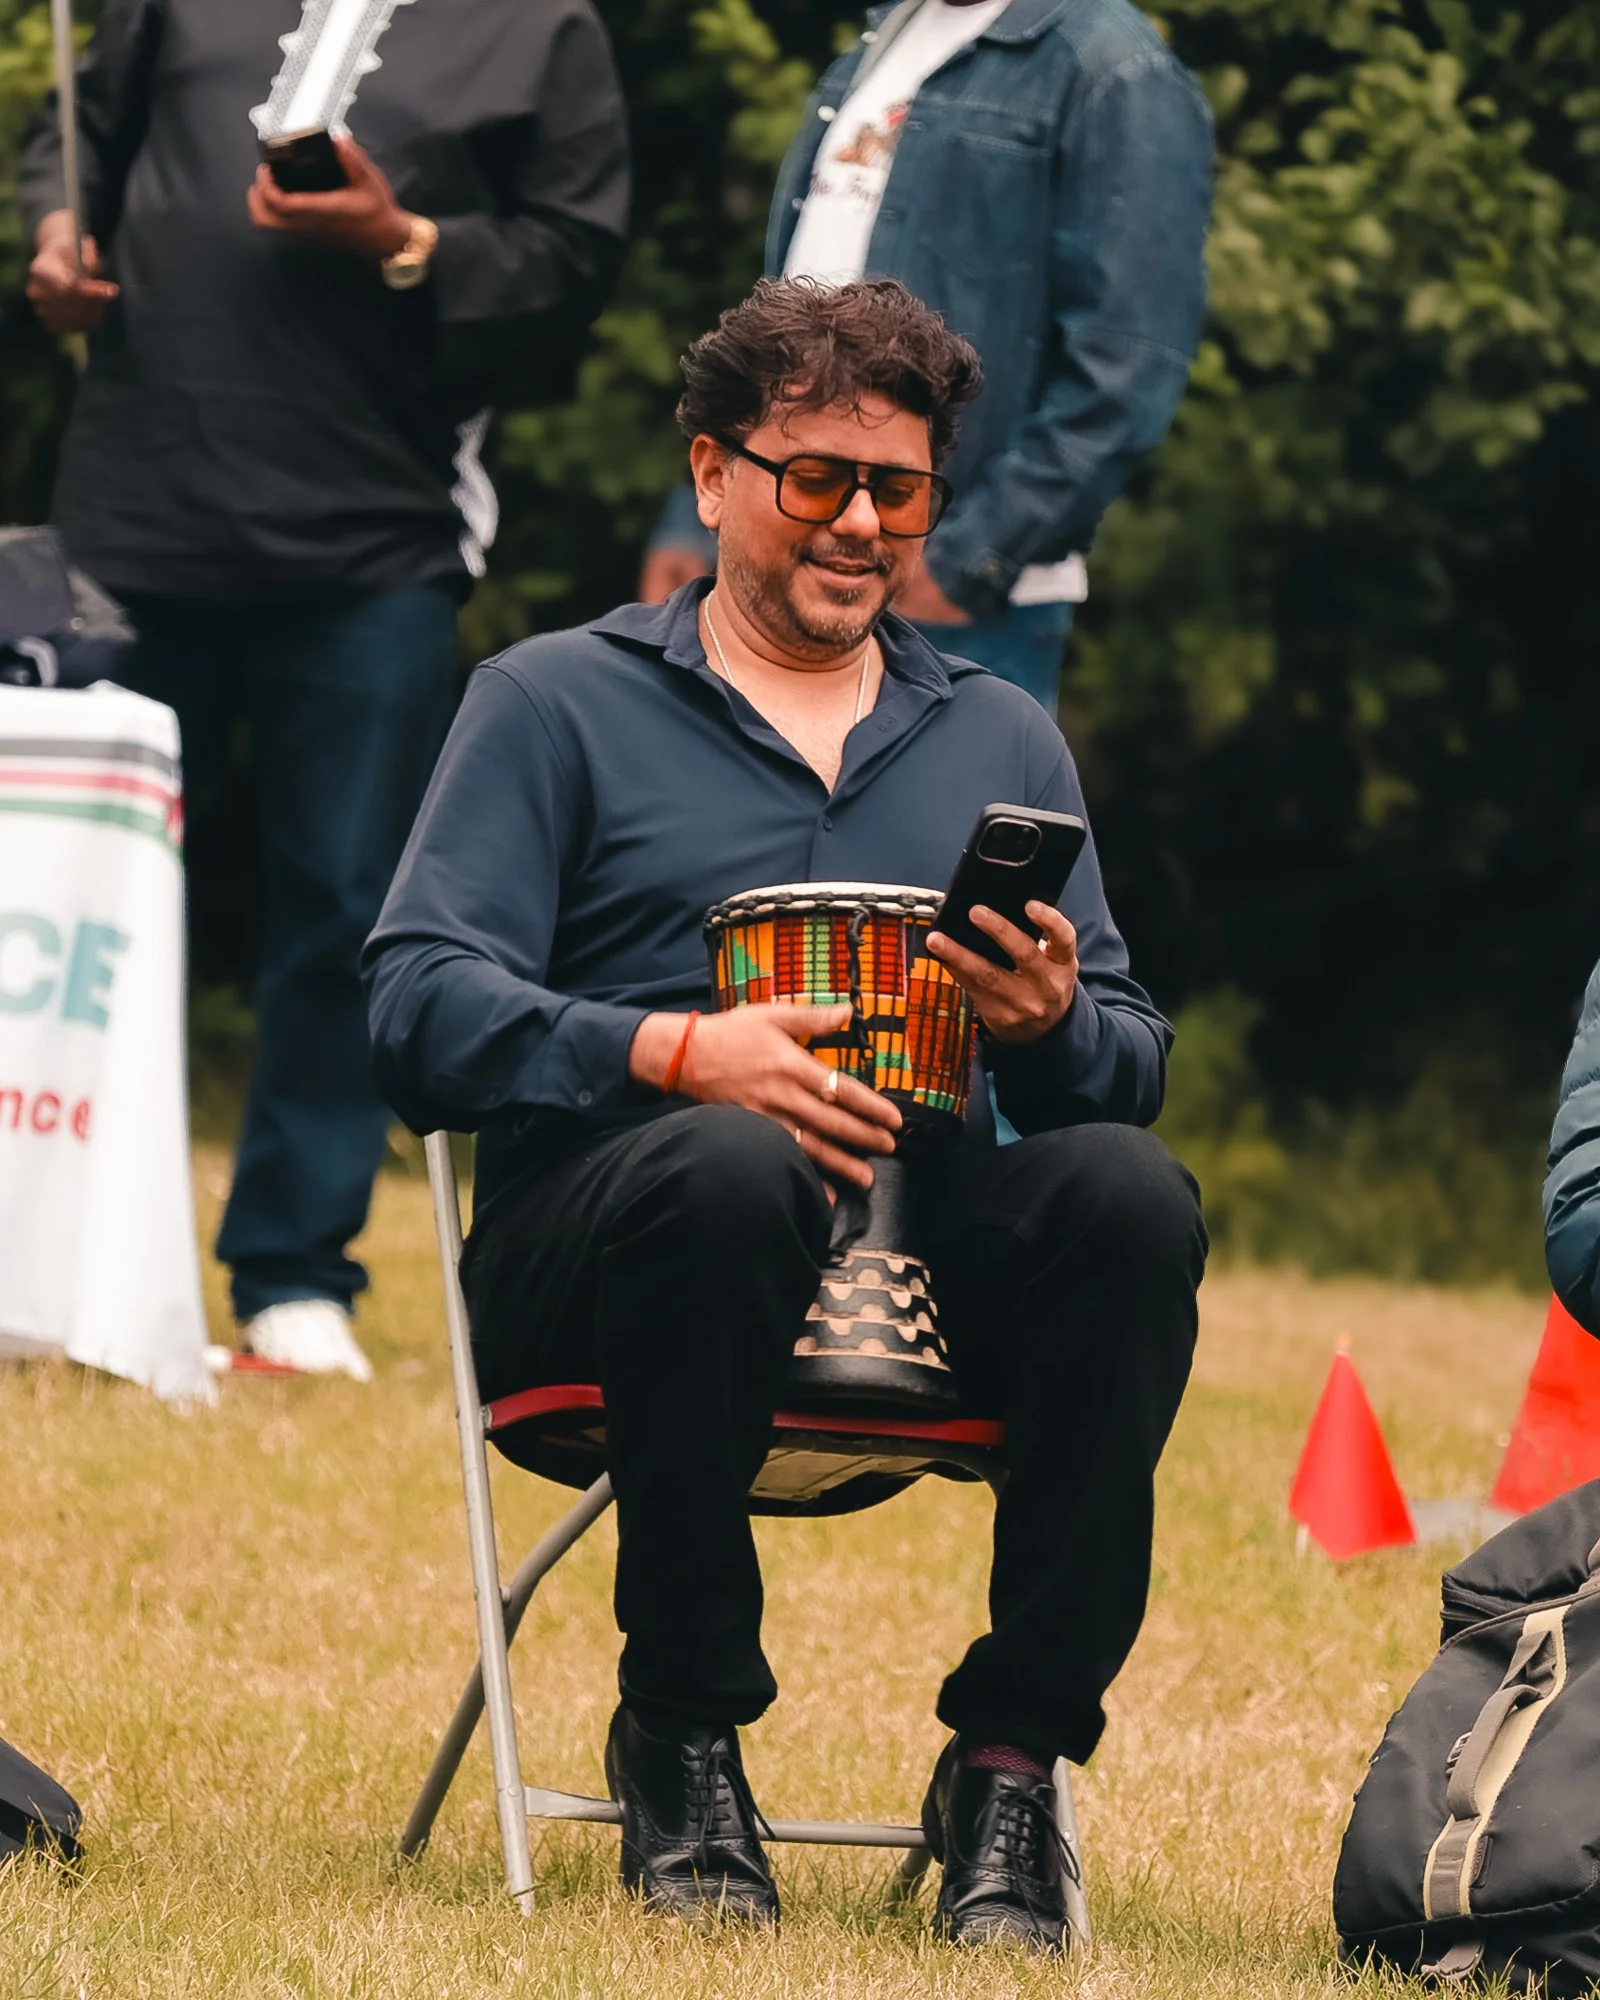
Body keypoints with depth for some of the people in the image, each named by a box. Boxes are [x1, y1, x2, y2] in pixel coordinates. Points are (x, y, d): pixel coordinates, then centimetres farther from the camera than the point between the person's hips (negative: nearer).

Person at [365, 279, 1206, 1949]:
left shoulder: (1004, 744, 23)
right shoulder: (557, 705, 12)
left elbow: (1135, 1070, 13)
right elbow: (419, 1009, -3)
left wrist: (1055, 1026, -12)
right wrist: (680, 1053, -20)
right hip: (594, 1238, -3)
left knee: (1129, 1191, -29)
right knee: (730, 1166, -39)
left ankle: (1010, 1762, -23)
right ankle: (682, 1735, -20)